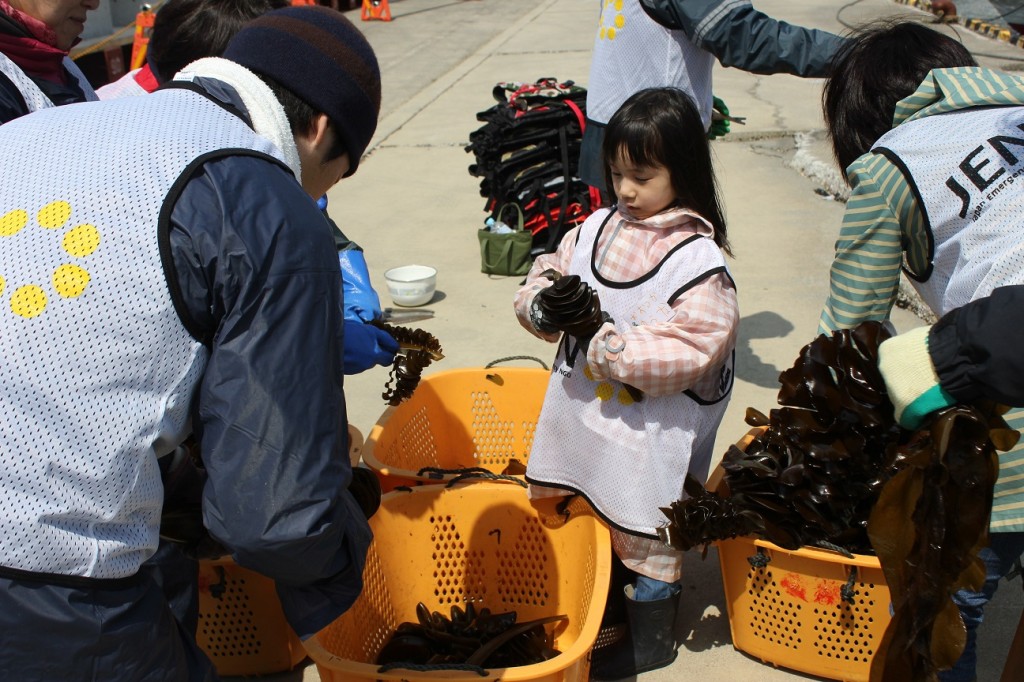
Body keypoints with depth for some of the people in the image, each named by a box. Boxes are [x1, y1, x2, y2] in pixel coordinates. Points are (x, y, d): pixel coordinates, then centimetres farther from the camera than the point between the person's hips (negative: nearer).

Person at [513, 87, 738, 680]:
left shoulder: (698, 260, -19)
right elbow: (545, 275, 6)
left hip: (651, 430, -6)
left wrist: (597, 334, -28)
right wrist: (547, 305, -17)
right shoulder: (599, 227, 1)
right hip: (583, 411, 7)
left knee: (646, 535, 12)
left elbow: (684, 352, -27)